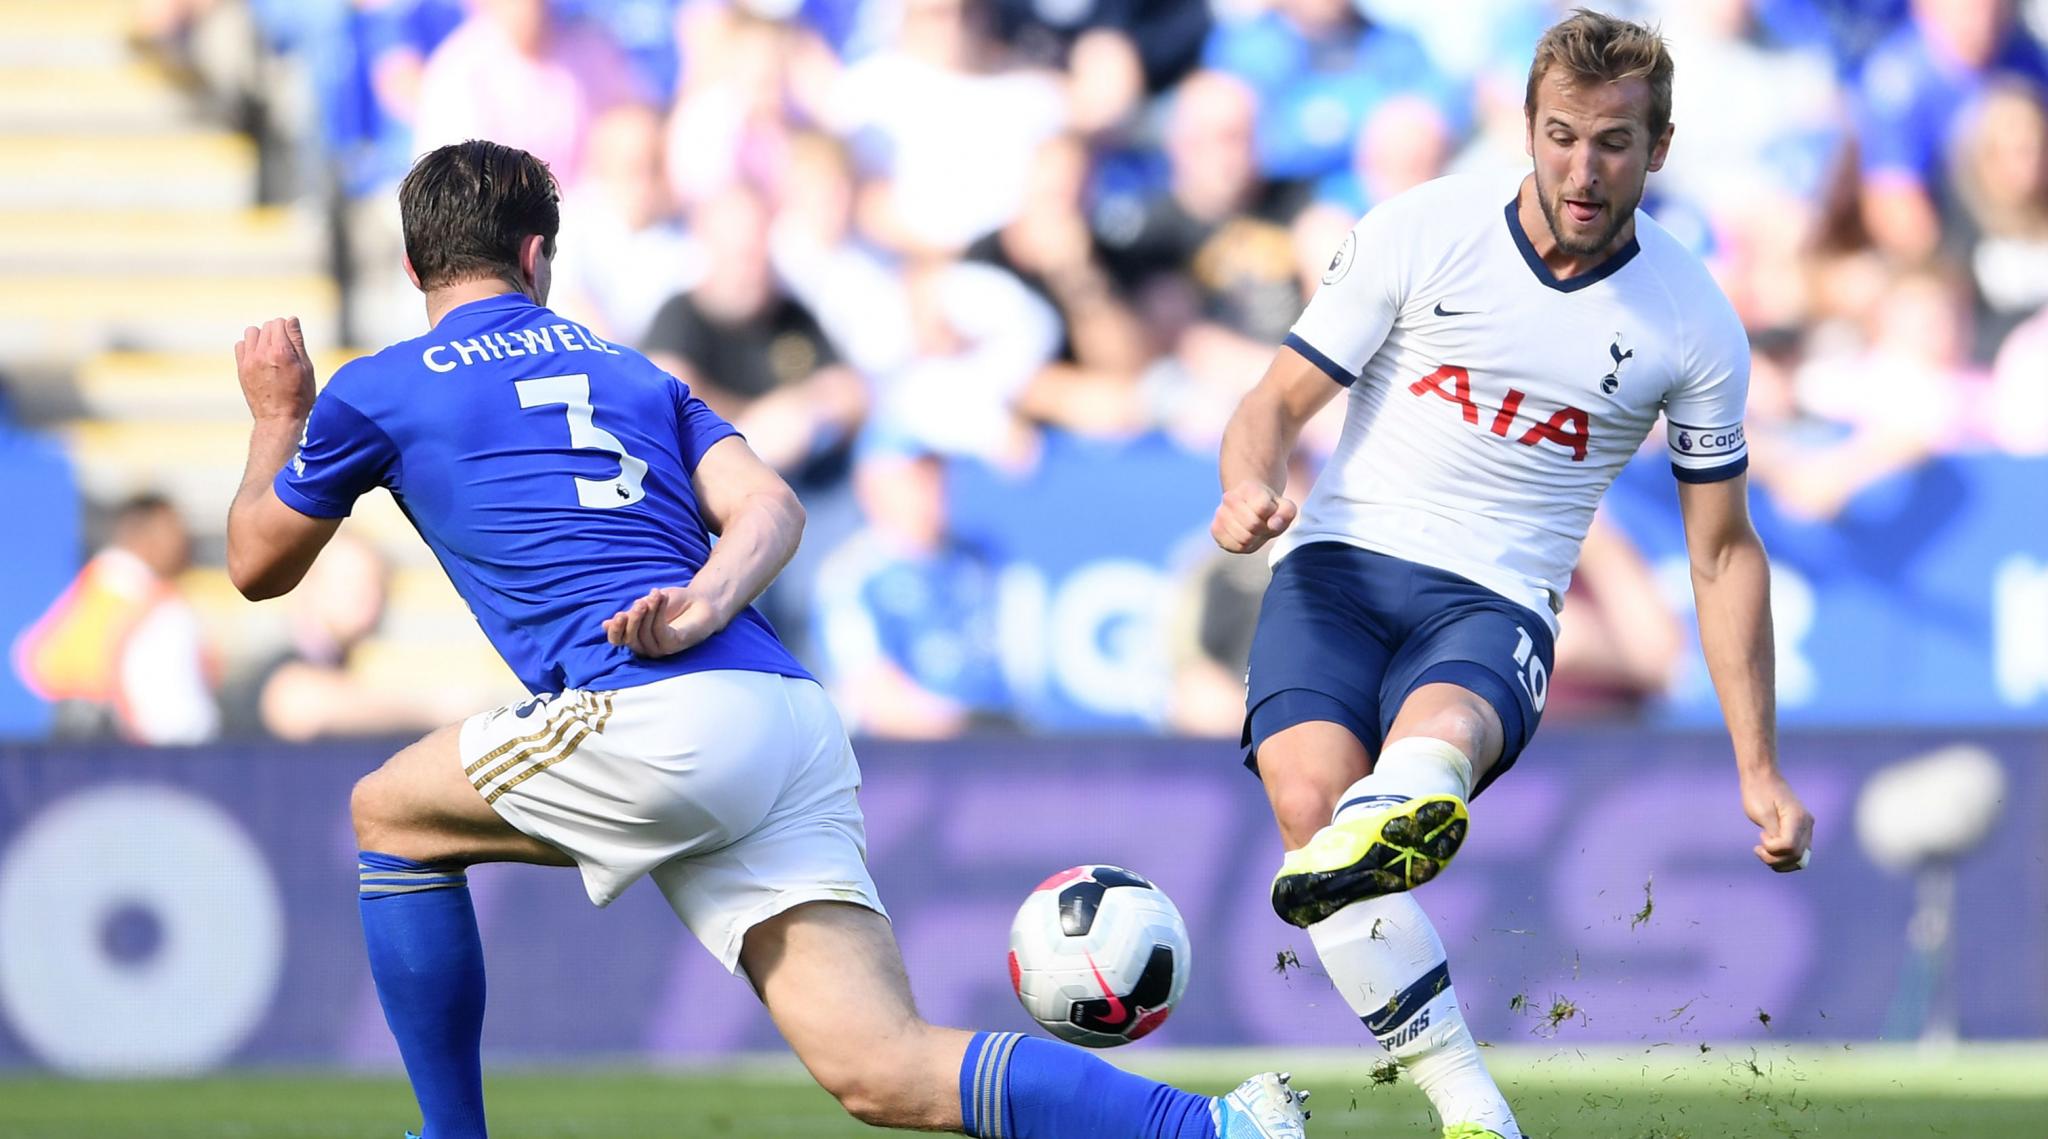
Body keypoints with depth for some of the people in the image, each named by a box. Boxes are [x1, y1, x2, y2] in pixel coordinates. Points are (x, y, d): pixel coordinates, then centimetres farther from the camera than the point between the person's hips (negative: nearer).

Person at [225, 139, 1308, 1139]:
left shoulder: (376, 392, 14)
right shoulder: (630, 372, 30)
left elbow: (258, 564, 29)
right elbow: (769, 506, 13)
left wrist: (276, 419, 45)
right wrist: (704, 606, -4)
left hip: (658, 721, -5)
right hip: (796, 723, 6)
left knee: (389, 817, 23)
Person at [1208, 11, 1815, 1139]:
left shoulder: (1694, 324, 4)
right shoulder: (1421, 232, 0)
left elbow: (1724, 551, 13)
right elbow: (1277, 401, 5)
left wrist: (1759, 769, 9)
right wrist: (1250, 485, -20)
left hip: (1496, 605, 0)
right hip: (1341, 563, 0)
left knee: (1436, 734, -38)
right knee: (1310, 788, -30)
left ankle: (1384, 831, -73)